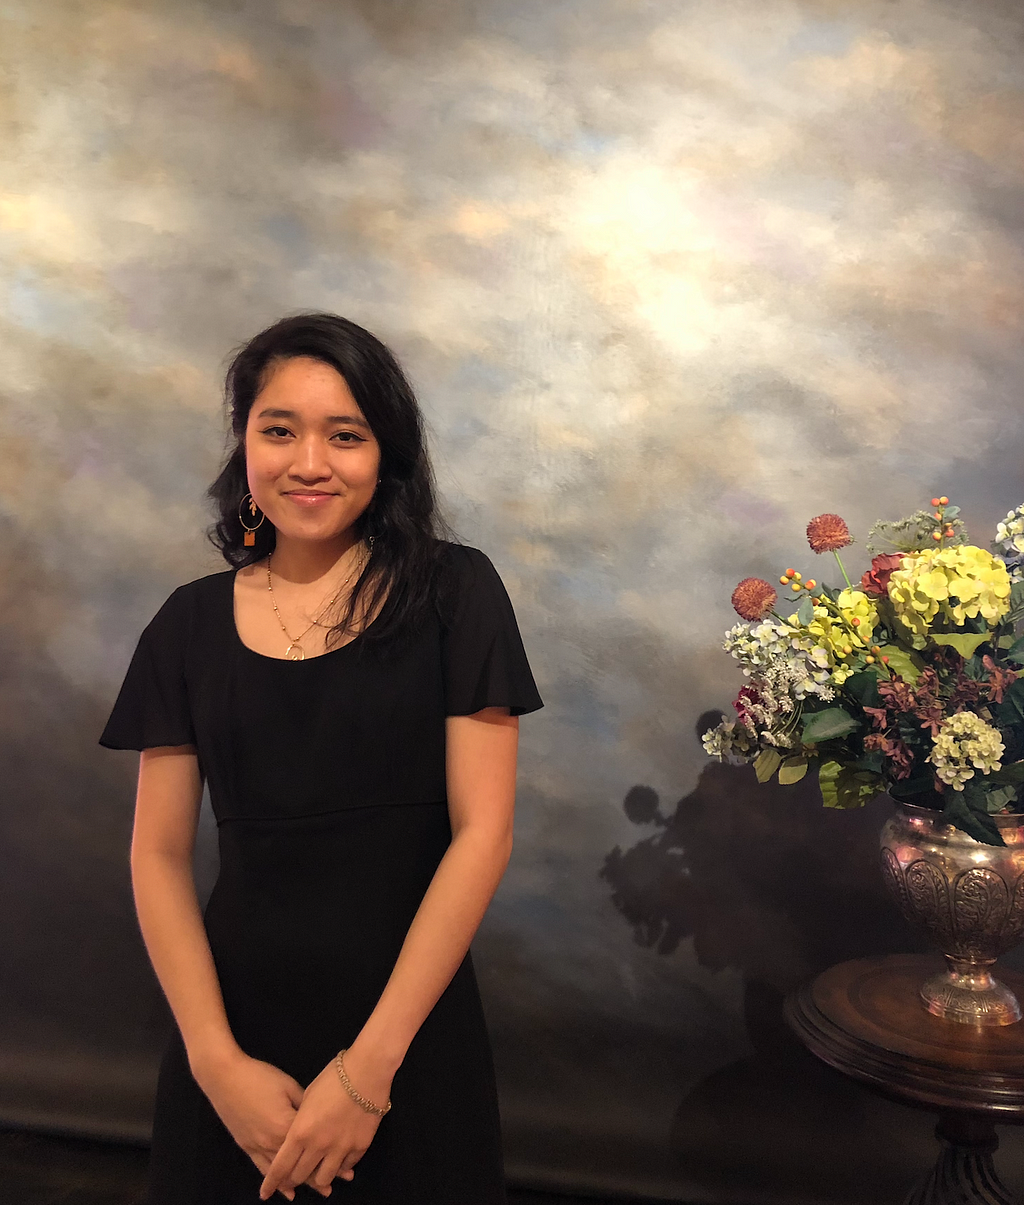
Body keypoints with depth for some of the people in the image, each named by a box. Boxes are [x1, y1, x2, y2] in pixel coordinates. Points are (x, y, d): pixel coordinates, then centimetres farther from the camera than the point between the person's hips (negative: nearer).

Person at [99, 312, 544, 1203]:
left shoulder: (452, 591, -6)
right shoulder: (191, 624, 2)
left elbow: (483, 830, -10)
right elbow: (159, 855, 1)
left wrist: (370, 1064, -12)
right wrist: (217, 1060, -9)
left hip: (410, 1022, -2)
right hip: (237, 1018, 2)